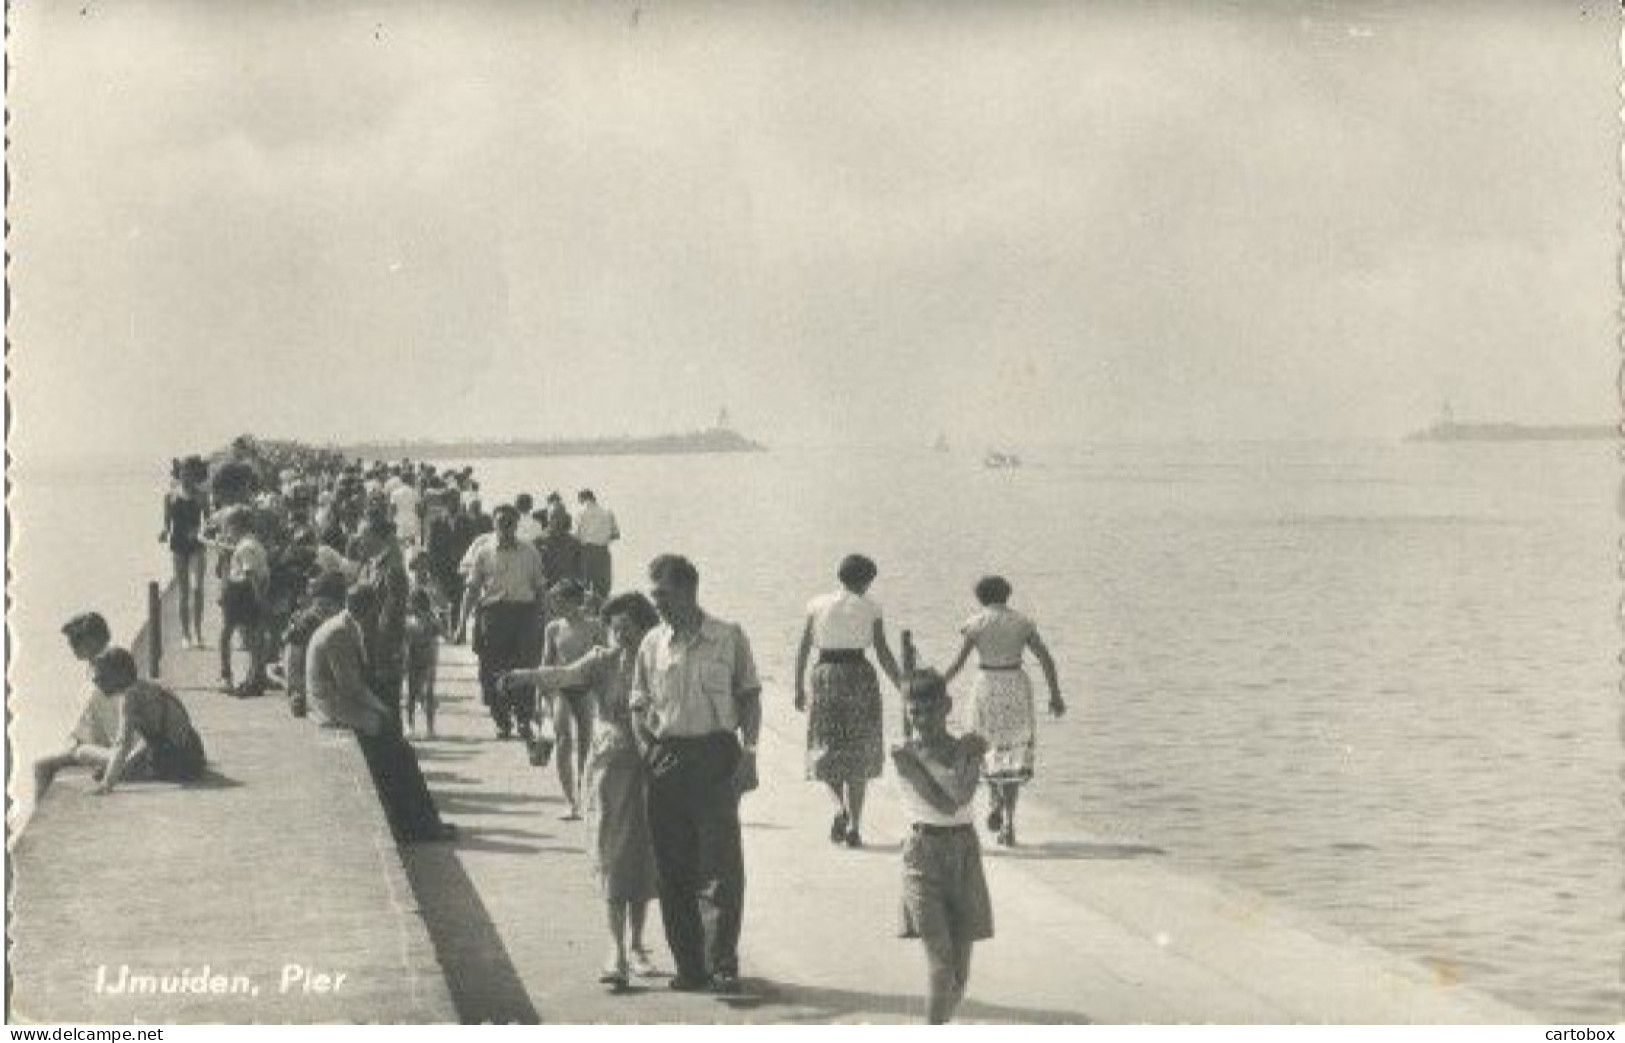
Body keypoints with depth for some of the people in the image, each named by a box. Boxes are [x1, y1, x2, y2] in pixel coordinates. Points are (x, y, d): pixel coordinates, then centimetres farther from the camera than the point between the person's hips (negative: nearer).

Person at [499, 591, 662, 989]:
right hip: (610, 765, -2)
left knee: (644, 858, 7)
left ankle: (635, 945, 21)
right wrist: (523, 677, -30)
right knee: (611, 856, -7)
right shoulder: (603, 660, 2)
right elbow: (565, 675, -14)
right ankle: (616, 949, -7)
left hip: (652, 769, 2)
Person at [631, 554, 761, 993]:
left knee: (720, 865, -5)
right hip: (666, 757, 3)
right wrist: (649, 751, -3)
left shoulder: (729, 638, 2)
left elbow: (748, 697, 4)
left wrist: (747, 750, -6)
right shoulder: (652, 644, 9)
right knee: (673, 868, 5)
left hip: (716, 755, -3)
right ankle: (689, 965, 14)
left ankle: (722, 963, 1)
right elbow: (641, 706, 11)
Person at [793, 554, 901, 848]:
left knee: (827, 747, 16)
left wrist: (799, 688, 8)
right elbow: (883, 653, -4)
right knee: (858, 753, 7)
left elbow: (802, 649, 2)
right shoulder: (870, 608, -1)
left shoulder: (818, 605, 4)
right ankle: (854, 827, 4)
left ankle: (841, 807, -5)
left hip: (825, 674, 1)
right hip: (859, 676, -1)